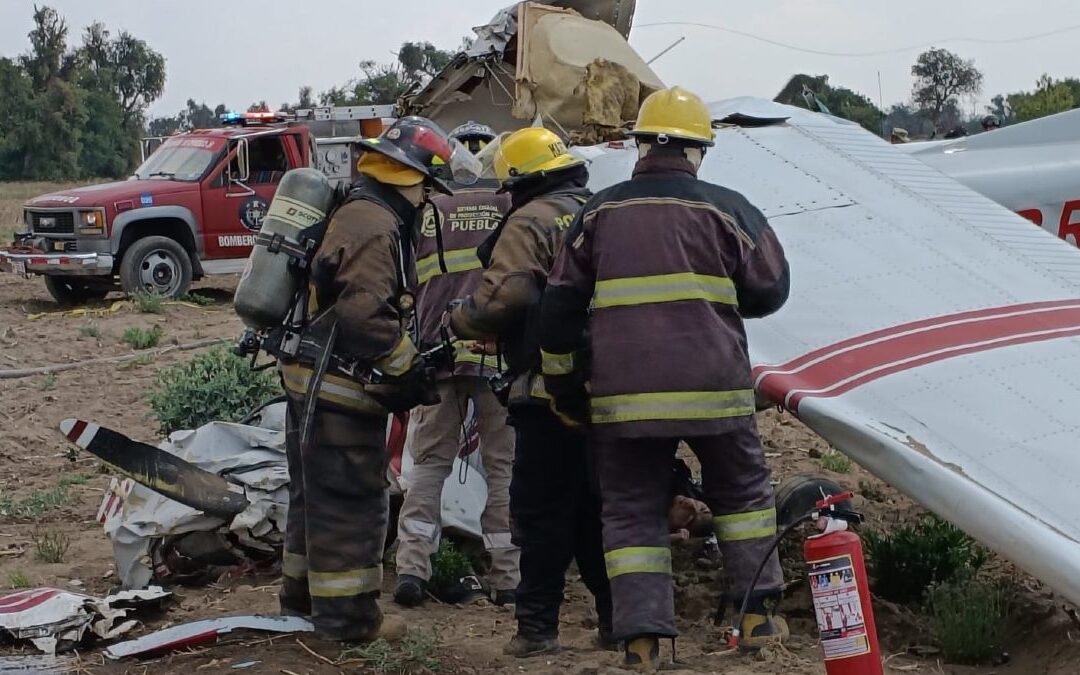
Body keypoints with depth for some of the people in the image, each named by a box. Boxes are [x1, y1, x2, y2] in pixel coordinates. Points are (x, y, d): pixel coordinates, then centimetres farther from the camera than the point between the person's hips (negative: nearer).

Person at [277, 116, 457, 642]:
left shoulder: (355, 214, 16)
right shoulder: (375, 227, -18)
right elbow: (365, 314, -28)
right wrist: (410, 366, -17)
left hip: (314, 381, 11)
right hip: (339, 387, -11)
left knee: (315, 494, 19)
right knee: (350, 502, -3)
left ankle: (303, 597, 30)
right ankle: (347, 616, 3)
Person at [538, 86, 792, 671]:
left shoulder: (598, 212, 7)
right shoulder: (726, 208, 0)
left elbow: (561, 305, 8)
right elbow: (770, 289, 8)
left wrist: (564, 383, 16)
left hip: (623, 395, 1)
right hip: (713, 389, -1)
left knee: (632, 510, 8)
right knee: (742, 492, 19)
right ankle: (757, 615, 20)